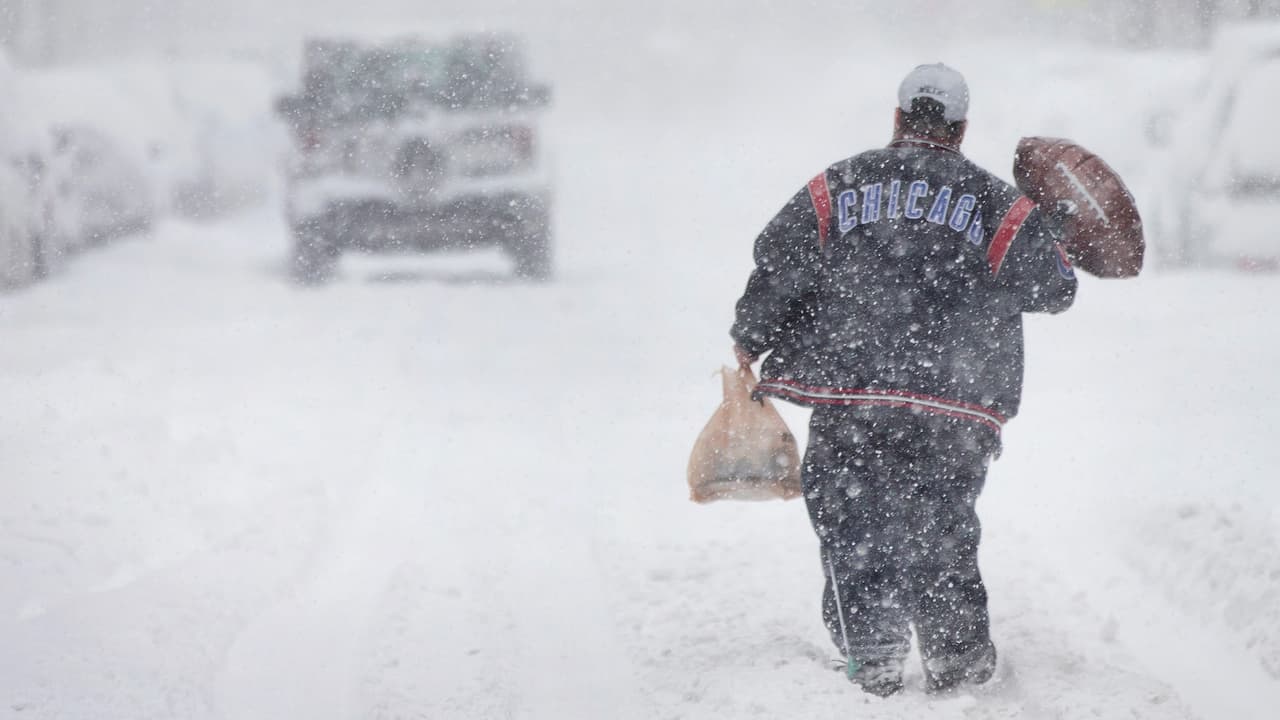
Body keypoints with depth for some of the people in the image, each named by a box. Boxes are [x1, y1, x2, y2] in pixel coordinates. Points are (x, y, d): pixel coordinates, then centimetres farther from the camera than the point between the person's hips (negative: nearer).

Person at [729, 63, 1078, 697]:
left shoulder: (838, 186, 5)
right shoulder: (996, 204, 5)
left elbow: (778, 264, 2)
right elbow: (1052, 288, 8)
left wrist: (749, 341, 17)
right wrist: (1050, 233, 29)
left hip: (850, 394, -1)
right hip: (958, 407, 1)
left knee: (850, 523, 8)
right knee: (941, 525, 16)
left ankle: (872, 649, -1)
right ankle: (957, 651, 15)